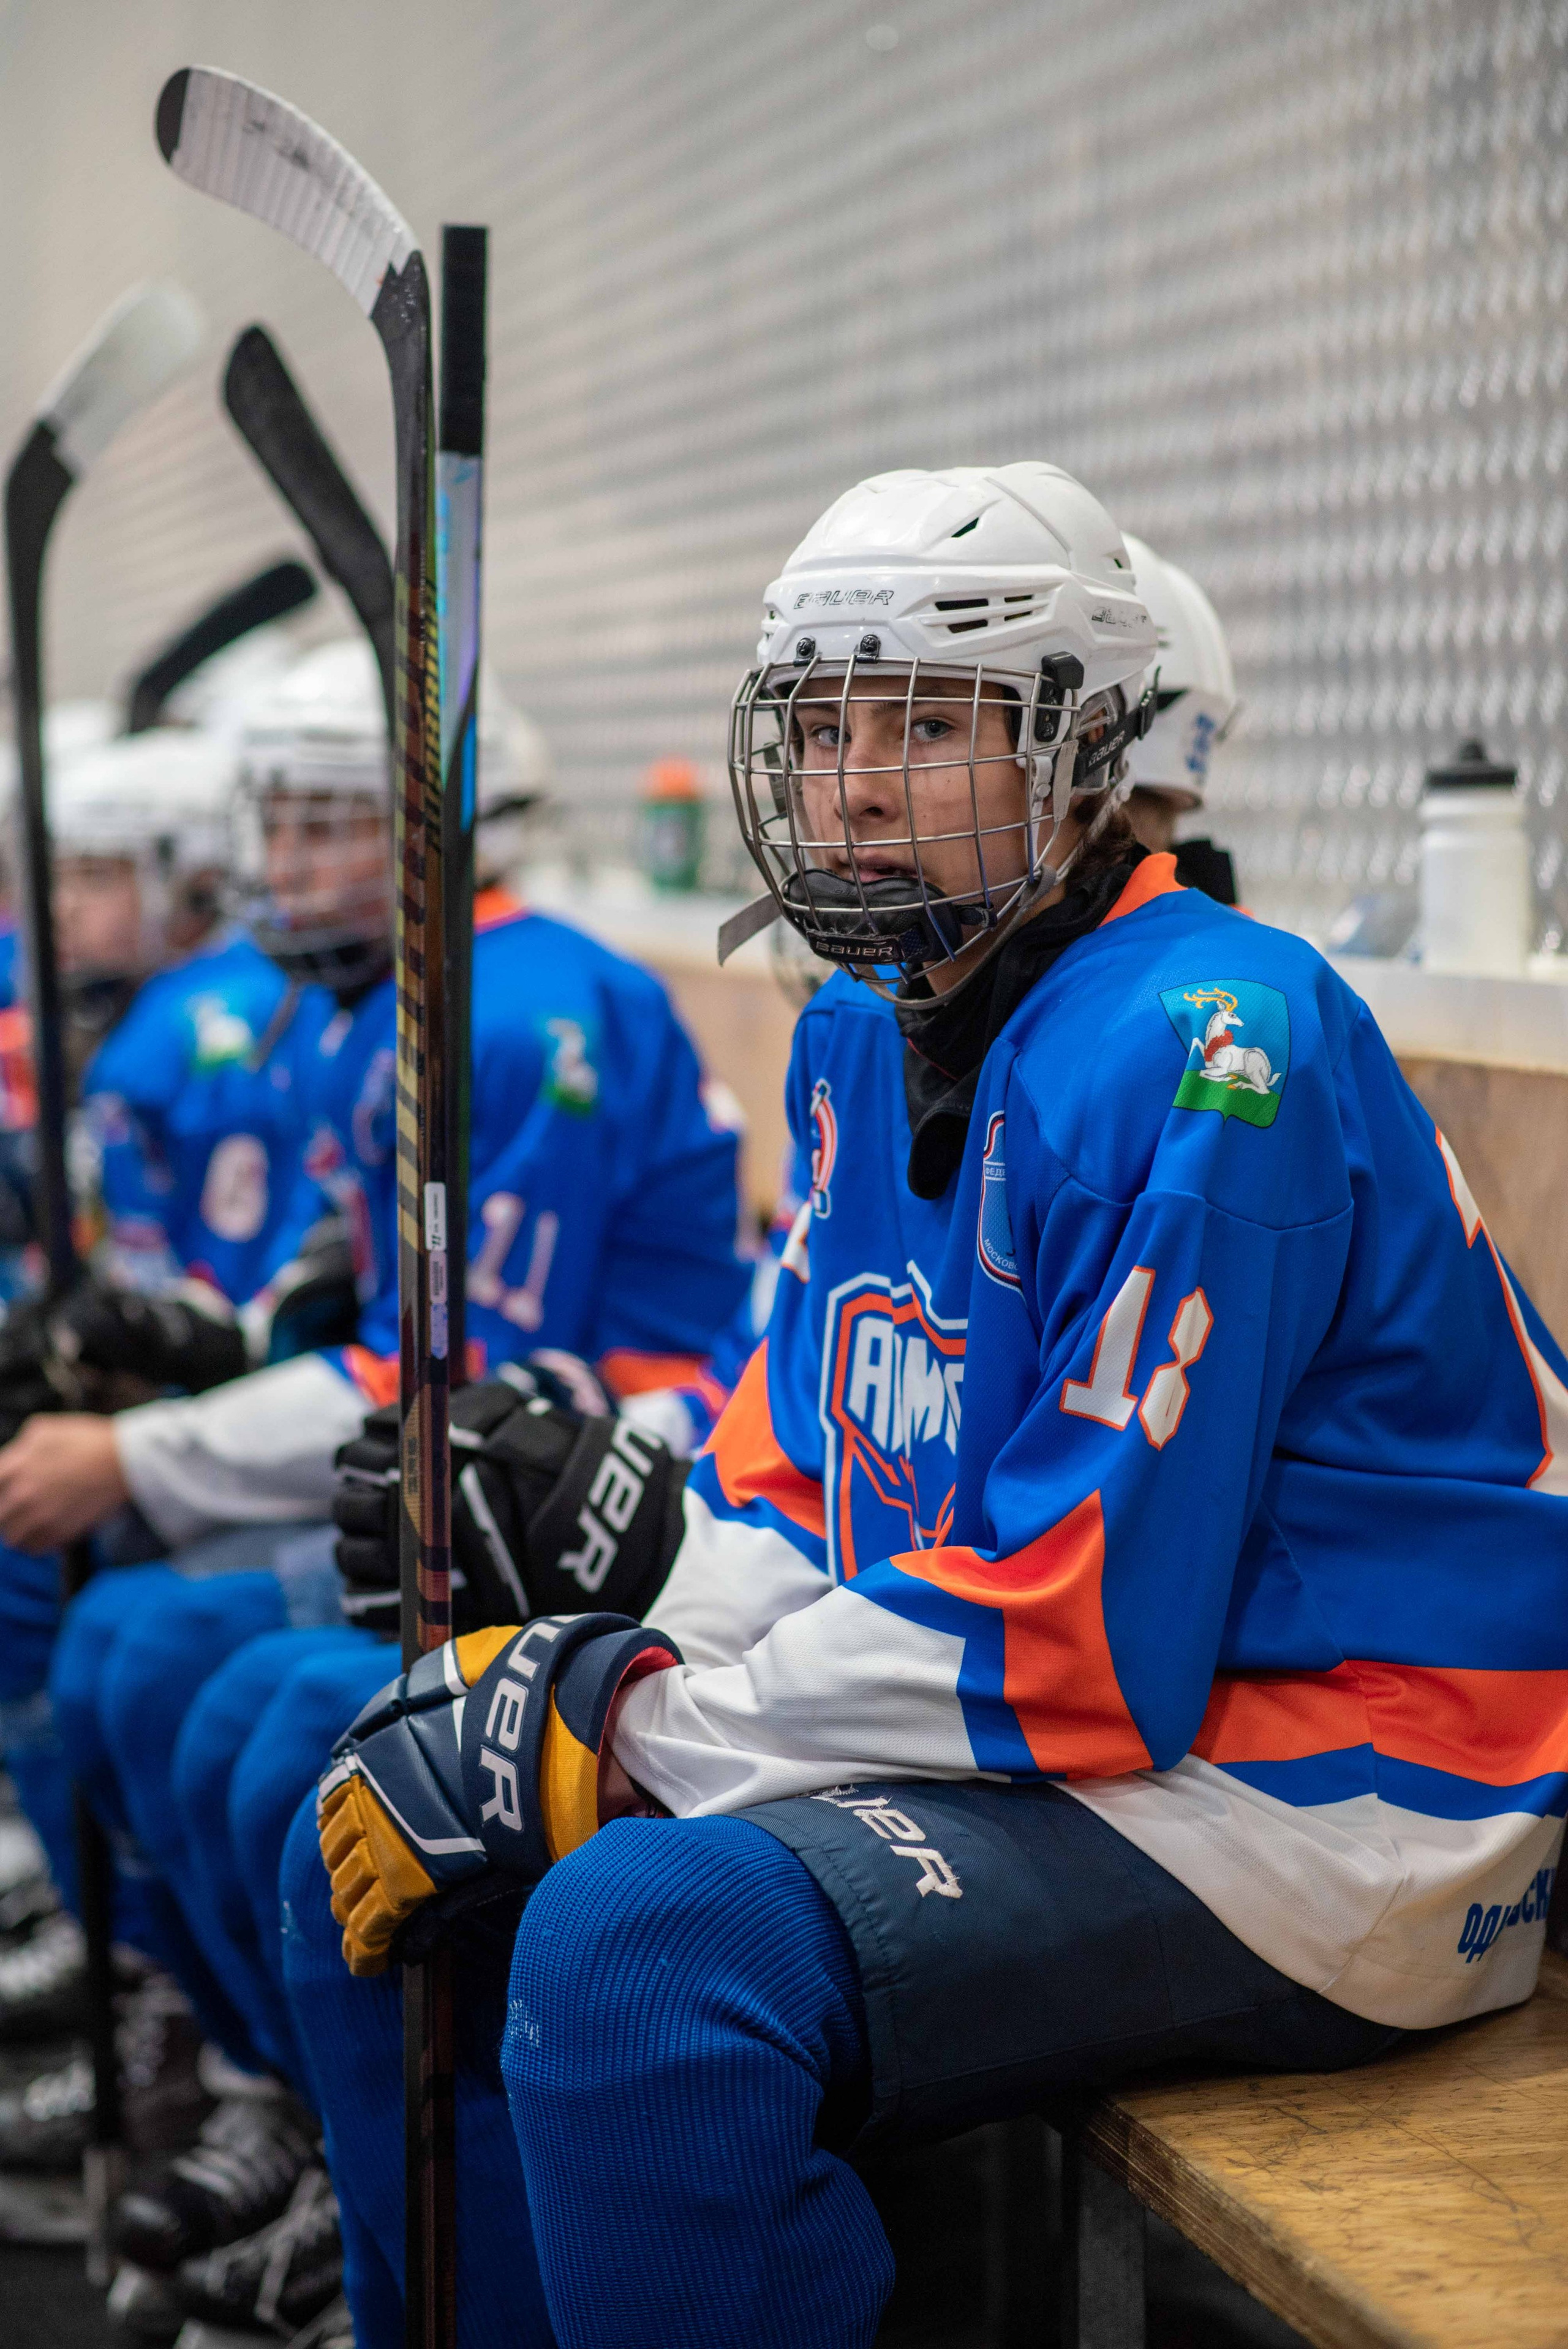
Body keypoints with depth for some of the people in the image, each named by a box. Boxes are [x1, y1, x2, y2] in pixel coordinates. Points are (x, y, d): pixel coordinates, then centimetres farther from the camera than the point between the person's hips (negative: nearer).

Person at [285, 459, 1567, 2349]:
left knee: (644, 1946, -31)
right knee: (388, 1850, 5)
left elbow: (1091, 1636, -23)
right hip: (1017, 1740, 10)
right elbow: (798, 1464, 13)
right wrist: (614, 1676, -7)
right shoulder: (865, 1035, 9)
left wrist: (631, 1739, -17)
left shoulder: (1208, 1046, -21)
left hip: (1324, 1802, -9)